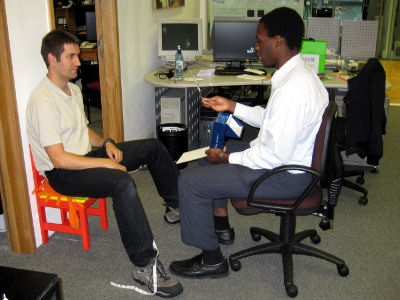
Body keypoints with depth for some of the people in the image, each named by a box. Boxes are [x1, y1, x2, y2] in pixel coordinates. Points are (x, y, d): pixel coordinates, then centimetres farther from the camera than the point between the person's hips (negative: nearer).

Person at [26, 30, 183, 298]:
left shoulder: (73, 89, 9)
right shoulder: (43, 101, -22)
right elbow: (59, 159, -27)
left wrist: (106, 143, 0)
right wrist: (106, 163, -25)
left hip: (86, 156, 10)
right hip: (63, 173, -10)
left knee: (153, 146, 7)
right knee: (123, 182, -37)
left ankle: (177, 203, 24)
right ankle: (145, 265, -32)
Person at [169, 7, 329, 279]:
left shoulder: (293, 89, -30)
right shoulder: (297, 73, 3)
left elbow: (276, 156, -28)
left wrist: (227, 158, -16)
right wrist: (231, 106, 11)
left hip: (286, 175, -11)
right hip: (287, 158, 11)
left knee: (189, 181, -10)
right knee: (218, 150, 26)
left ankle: (212, 260, 5)